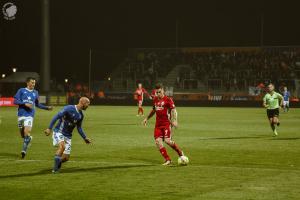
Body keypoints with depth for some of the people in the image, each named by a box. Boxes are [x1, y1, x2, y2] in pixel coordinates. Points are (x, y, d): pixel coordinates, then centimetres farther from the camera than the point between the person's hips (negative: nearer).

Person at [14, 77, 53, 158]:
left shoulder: (35, 93, 13)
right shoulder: (21, 90, 4)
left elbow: (37, 104, 25)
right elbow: (15, 101, -3)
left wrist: (47, 108, 18)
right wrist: (25, 104, -14)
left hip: (30, 115, 0)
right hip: (21, 114, 0)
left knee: (27, 133, -16)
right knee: (22, 134, 3)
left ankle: (24, 150, -10)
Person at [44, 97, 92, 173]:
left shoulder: (81, 115, 8)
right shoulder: (69, 108, -15)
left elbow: (79, 128, 21)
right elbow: (56, 117, -19)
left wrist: (85, 138, 16)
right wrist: (49, 128, -25)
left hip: (68, 136, 7)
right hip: (59, 132, -7)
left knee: (66, 158, -2)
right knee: (62, 146, -34)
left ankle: (57, 164, 29)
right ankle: (55, 168, -26)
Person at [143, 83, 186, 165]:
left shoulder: (168, 99, -6)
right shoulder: (155, 100, 14)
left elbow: (173, 110, -11)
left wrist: (174, 120, -25)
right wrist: (147, 118, 28)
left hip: (166, 123, -6)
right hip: (158, 124, 6)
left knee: (167, 140, -19)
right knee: (158, 141, -8)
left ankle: (180, 153, 5)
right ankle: (167, 160, -2)